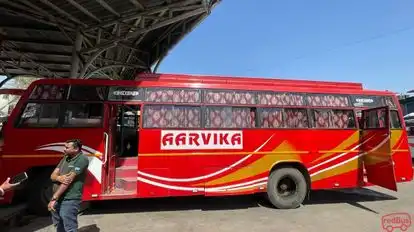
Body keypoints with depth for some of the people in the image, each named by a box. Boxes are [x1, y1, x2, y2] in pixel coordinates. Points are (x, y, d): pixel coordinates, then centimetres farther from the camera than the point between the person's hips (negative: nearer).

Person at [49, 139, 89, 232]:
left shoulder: (82, 159, -16)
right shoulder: (65, 158, 9)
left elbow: (69, 179, -20)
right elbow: (53, 175, 6)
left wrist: (54, 198, -20)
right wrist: (59, 178, -18)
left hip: (69, 200, -8)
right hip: (58, 199, 8)